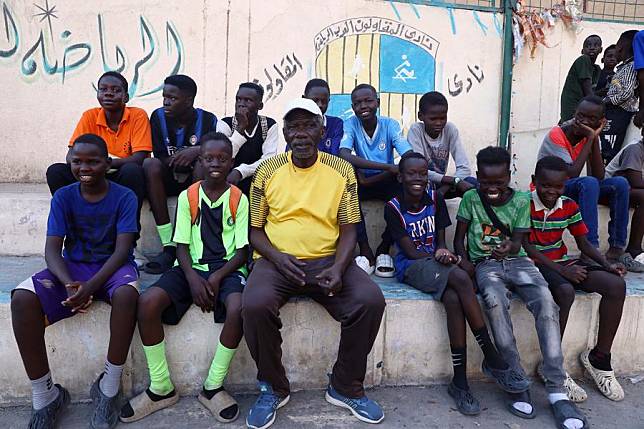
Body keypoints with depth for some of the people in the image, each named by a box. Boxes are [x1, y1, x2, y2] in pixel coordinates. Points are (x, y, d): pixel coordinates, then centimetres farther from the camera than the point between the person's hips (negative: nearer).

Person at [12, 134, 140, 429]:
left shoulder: (124, 197, -7)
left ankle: (108, 388, -19)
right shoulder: (63, 197, 0)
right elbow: (52, 249, -7)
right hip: (73, 266, 3)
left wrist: (91, 286, -30)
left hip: (113, 266, -2)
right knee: (22, 299, -27)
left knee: (127, 293, -40)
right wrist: (69, 283, -28)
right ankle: (45, 397, -13)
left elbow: (122, 249, -14)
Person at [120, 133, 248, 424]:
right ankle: (161, 388, -7)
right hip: (191, 268, 2)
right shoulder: (187, 197, 5)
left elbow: (242, 250, -2)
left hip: (227, 268, -1)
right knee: (147, 302, -25)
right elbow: (182, 245, 1)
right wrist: (192, 279, -16)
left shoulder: (239, 199, 1)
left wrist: (217, 277, -17)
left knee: (239, 309, -34)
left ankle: (213, 387, -12)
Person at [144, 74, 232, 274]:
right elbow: (160, 157, -5)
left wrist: (198, 151, -32)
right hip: (170, 180, 2)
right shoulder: (158, 117, -4)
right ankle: (169, 246, -30)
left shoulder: (207, 120, -10)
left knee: (203, 164, -32)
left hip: (197, 182, -2)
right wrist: (180, 160, -24)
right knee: (150, 165, -27)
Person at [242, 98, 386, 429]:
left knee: (371, 300, -24)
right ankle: (274, 388, -2)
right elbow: (254, 229, 6)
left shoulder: (342, 171, 4)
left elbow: (348, 229, 3)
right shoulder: (267, 171, 3)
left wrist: (338, 268, -15)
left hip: (327, 260, 1)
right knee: (254, 305, -31)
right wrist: (277, 257, -14)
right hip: (276, 260, -1)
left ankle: (345, 387, 1)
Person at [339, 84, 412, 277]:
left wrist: (369, 180, -27)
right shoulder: (350, 125, -9)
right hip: (362, 183, 0)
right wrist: (387, 167, -38)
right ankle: (365, 249, -22)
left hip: (386, 182, 0)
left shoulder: (390, 125, -9)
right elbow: (344, 156, -30)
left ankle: (384, 248, -14)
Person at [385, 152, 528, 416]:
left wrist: (444, 254, -16)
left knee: (453, 299, -32)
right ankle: (493, 360, -24)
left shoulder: (435, 199, 6)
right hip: (411, 266, -4)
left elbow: (441, 241, 7)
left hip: (436, 264, 4)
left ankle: (460, 381, -23)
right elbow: (411, 251, -8)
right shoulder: (394, 208, -5)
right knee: (460, 278, -32)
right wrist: (438, 255, -22)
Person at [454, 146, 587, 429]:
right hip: (485, 263, -1)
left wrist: (509, 247, -28)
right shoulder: (470, 198, 2)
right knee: (495, 301, -36)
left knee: (545, 300, -29)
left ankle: (556, 390, -24)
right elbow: (459, 237, 7)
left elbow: (518, 242, -3)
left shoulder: (521, 201, 2)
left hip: (516, 260, 1)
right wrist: (464, 259, -13)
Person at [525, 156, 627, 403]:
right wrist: (561, 270, -20)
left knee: (616, 285, -14)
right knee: (565, 292, -36)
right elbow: (526, 247, -15)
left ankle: (599, 358, -1)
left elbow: (584, 244, 12)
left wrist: (607, 265, -6)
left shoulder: (569, 206, 6)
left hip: (562, 263, 6)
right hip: (535, 264, -6)